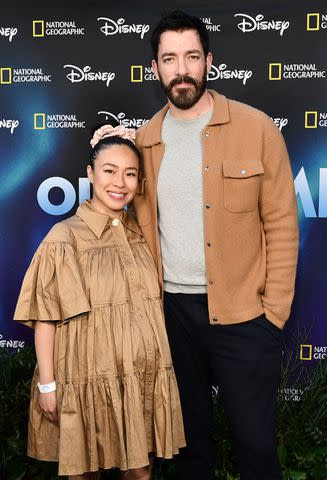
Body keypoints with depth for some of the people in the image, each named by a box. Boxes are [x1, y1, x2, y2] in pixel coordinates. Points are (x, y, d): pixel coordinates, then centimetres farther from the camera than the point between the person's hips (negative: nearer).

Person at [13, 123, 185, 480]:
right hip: (89, 378, -4)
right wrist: (47, 383, -10)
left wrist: (160, 364, 16)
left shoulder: (139, 235, 6)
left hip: (142, 377, 4)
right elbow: (46, 316, -9)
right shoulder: (65, 237, -10)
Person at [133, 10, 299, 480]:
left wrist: (274, 311, -9)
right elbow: (143, 226, 10)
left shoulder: (256, 128, -6)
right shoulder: (145, 140, 5)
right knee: (190, 439, 19)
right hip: (171, 311, 4)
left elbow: (281, 224, -5)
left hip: (242, 313, -3)